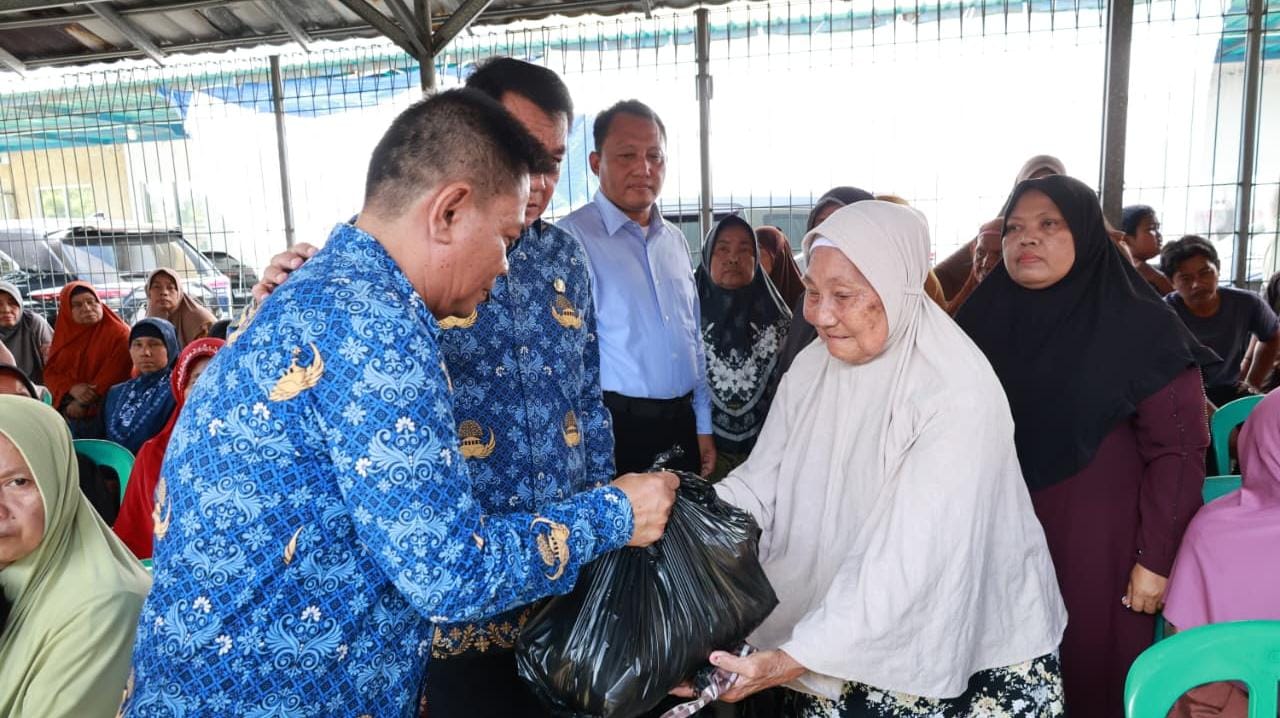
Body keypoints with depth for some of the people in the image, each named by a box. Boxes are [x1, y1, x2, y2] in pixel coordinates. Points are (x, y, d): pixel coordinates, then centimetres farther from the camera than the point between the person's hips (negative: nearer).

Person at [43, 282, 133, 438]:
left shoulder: (119, 333, -6)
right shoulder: (64, 333, 13)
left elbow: (116, 373, -14)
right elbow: (50, 372, 8)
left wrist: (83, 403, -14)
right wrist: (72, 388, -14)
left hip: (103, 415, -5)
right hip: (67, 415, 5)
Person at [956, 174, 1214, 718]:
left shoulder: (1140, 327, -10)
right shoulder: (982, 320, 1)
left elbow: (1177, 449, -10)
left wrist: (1155, 557, -12)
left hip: (1096, 542, -3)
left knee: (1089, 669, 9)